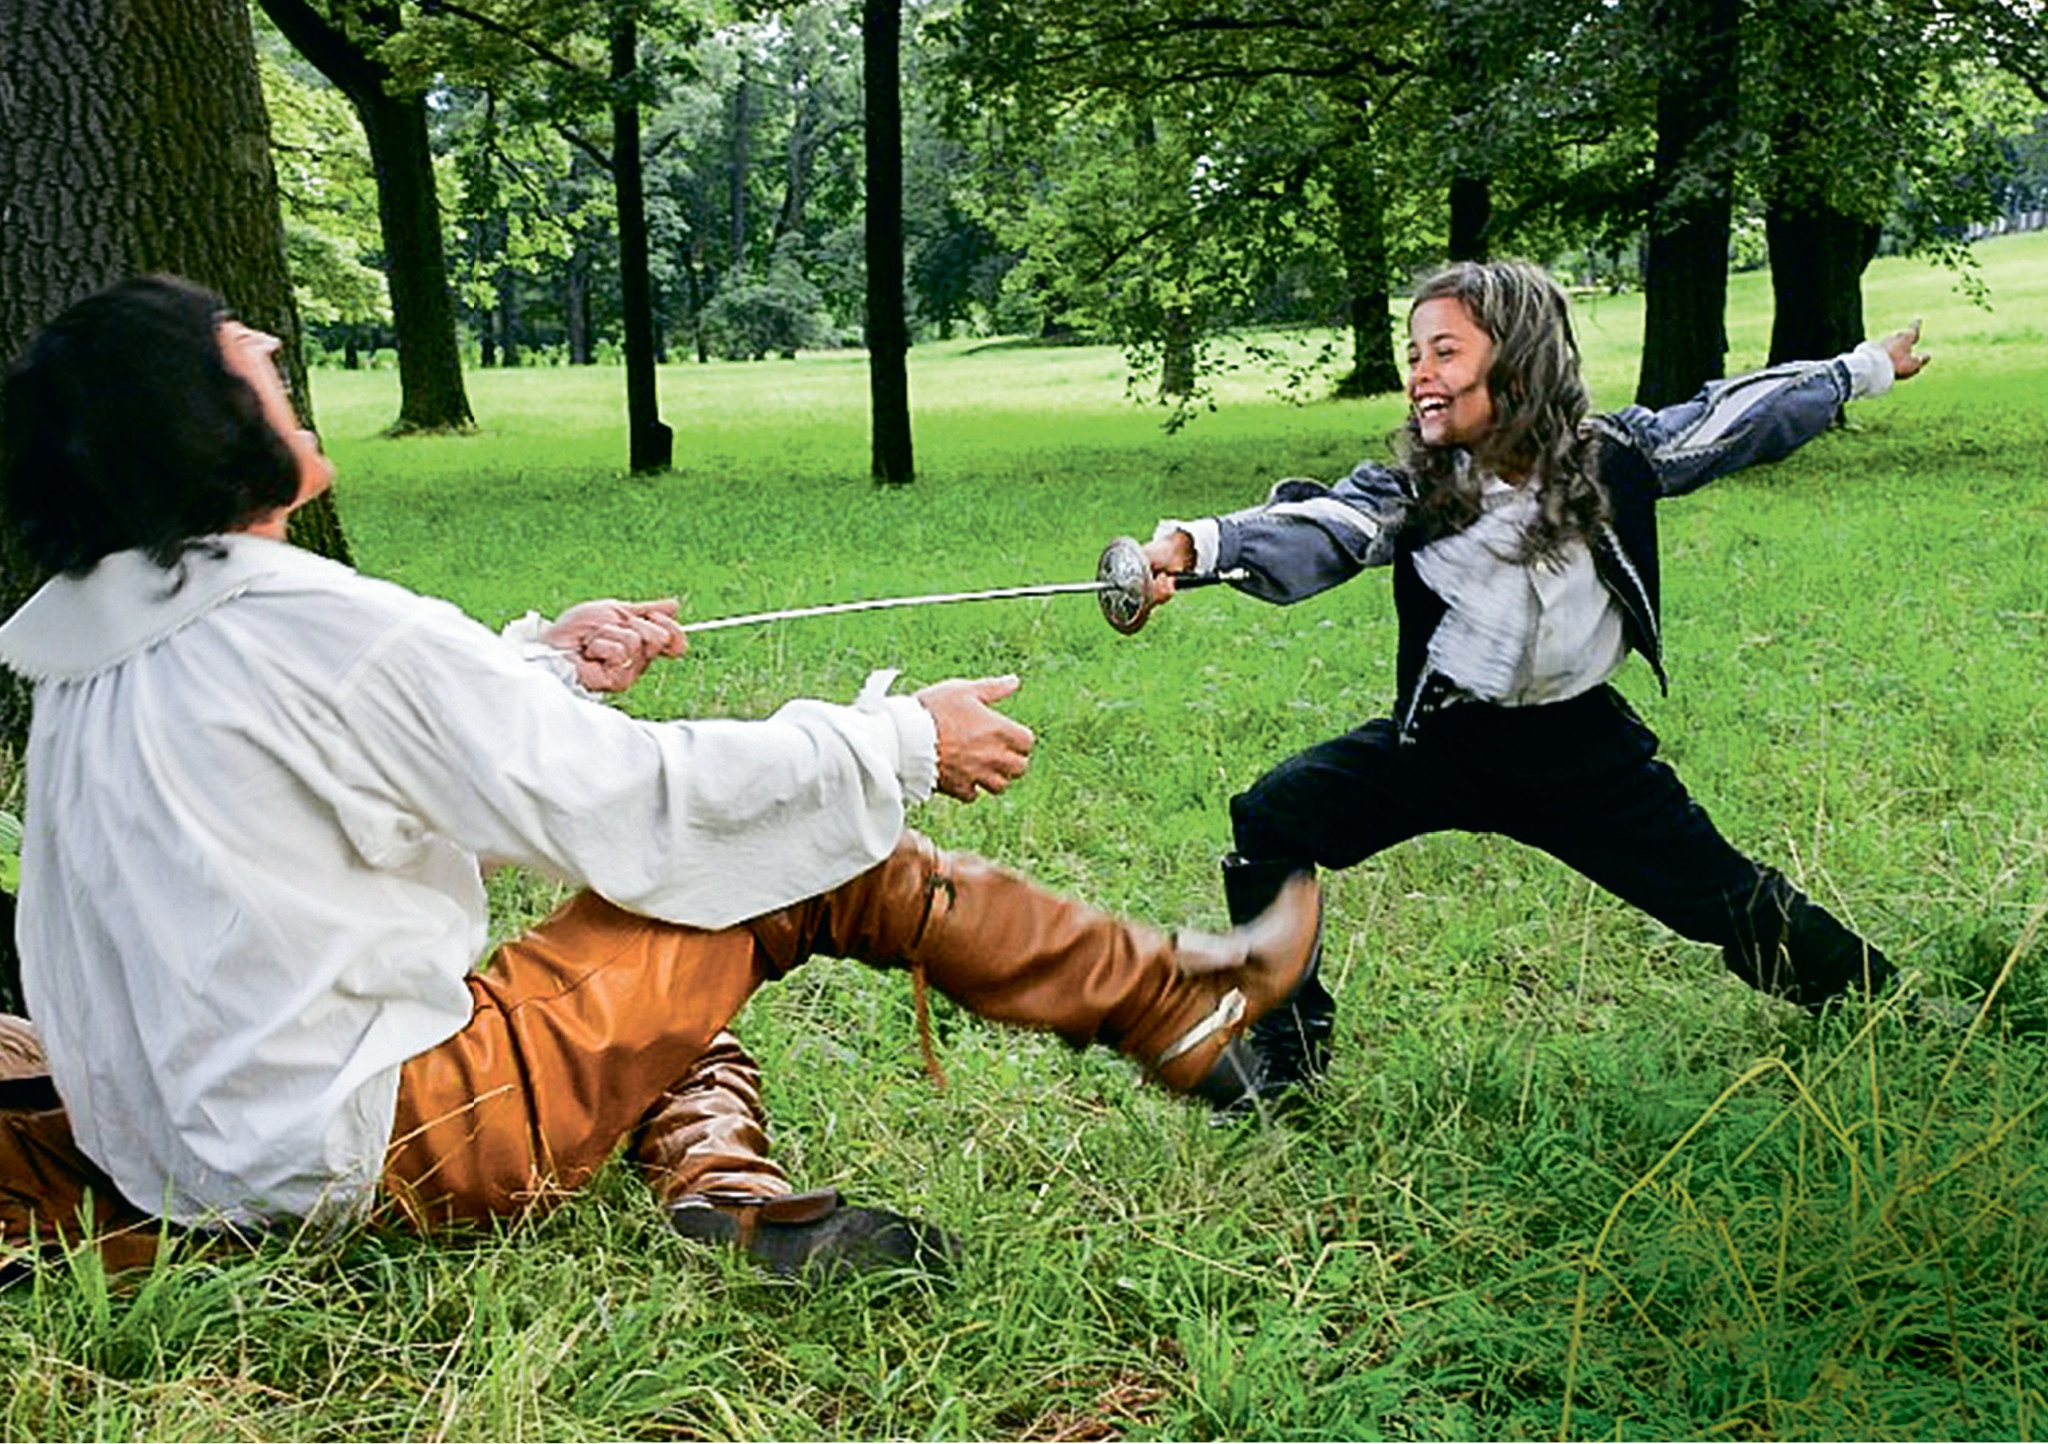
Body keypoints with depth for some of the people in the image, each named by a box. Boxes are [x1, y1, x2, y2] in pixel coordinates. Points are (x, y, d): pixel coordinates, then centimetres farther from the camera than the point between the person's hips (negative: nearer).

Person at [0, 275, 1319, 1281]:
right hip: (379, 1153, -9)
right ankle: (1179, 1005, 11)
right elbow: (616, 797, -18)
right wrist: (903, 746, -8)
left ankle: (720, 1183, 1)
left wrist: (540, 662, 10)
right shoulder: (313, 626, -22)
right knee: (815, 851, -3)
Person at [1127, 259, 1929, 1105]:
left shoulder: (1610, 458, -12)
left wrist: (1865, 369, 17)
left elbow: (1735, 416, 4)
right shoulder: (1407, 489, -15)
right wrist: (1192, 547, -54)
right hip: (1441, 740, 0)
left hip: (1580, 745, 0)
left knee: (1726, 899, 7)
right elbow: (1310, 532, -34)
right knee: (1270, 821, -17)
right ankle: (1288, 1064, -2)